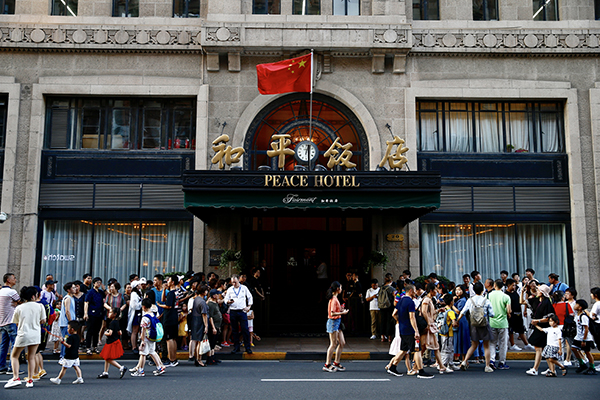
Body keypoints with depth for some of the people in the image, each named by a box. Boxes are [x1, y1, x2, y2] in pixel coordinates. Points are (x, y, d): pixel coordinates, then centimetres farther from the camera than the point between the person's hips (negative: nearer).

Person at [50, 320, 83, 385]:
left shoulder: (71, 337, -19)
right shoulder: (77, 336, 8)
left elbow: (69, 345, -26)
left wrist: (63, 342, -19)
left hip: (69, 356, -8)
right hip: (76, 355, 8)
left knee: (64, 367, 1)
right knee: (76, 366, 10)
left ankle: (58, 379, 9)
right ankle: (80, 378, 3)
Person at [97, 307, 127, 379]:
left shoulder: (112, 323, -19)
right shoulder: (117, 322, 9)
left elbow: (110, 333, -26)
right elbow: (120, 333, 15)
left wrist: (105, 333, -8)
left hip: (112, 343, -10)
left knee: (109, 359, -6)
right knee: (106, 358, 16)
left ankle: (121, 368, -11)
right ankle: (105, 373, 22)